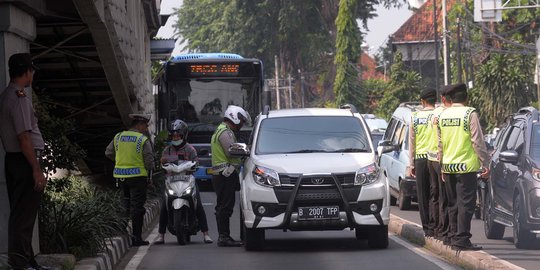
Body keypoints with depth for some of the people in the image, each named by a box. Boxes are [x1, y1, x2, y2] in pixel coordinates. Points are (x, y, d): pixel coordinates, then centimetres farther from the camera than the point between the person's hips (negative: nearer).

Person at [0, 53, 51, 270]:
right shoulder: (20, 97, -16)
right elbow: (24, 137, -21)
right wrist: (37, 169, -20)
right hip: (25, 160, -10)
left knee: (19, 213, 13)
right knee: (25, 213, -8)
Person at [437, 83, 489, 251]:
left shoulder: (443, 115, 8)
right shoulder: (469, 114, -10)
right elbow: (478, 141, -11)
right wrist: (485, 163, -5)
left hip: (448, 166, 6)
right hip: (466, 166, -6)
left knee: (453, 204, 14)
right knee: (466, 204, -5)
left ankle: (454, 236, 17)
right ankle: (461, 240, -11)